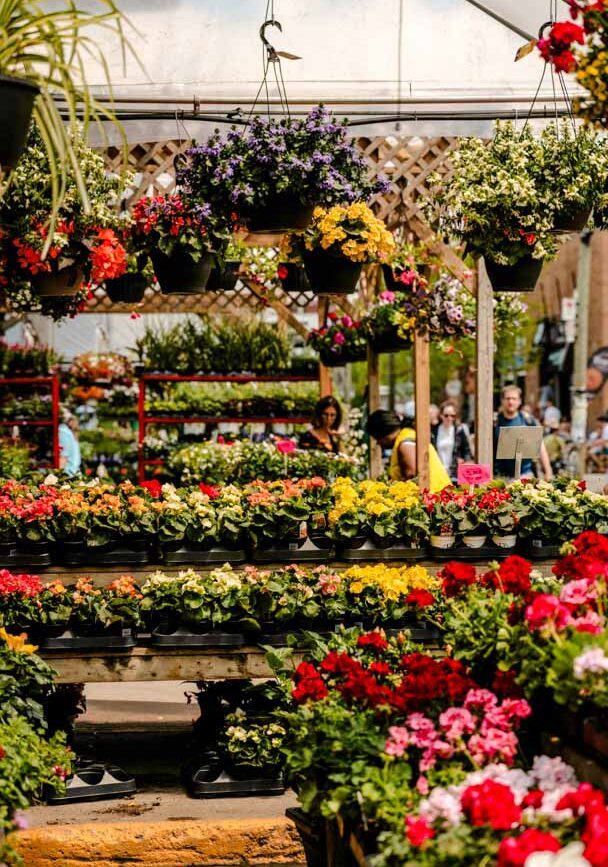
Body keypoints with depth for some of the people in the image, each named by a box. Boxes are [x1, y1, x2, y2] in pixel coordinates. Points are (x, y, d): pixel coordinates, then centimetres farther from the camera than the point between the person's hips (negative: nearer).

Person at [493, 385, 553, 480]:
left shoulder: (528, 420, 5)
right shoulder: (495, 421, 3)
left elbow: (540, 447, 6)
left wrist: (548, 472, 1)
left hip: (525, 474, 0)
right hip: (500, 475, 0)